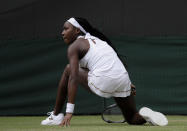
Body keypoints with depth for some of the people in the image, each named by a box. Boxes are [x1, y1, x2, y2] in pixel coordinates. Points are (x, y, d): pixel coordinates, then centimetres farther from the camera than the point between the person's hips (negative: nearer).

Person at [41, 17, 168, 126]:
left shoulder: (74, 46, 4)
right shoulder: (97, 40, 28)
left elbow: (74, 78, -6)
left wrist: (70, 111, -12)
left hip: (102, 82, -7)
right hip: (123, 79, 7)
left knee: (69, 69, 17)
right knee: (133, 119, 24)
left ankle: (56, 115, 16)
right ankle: (145, 115, -12)